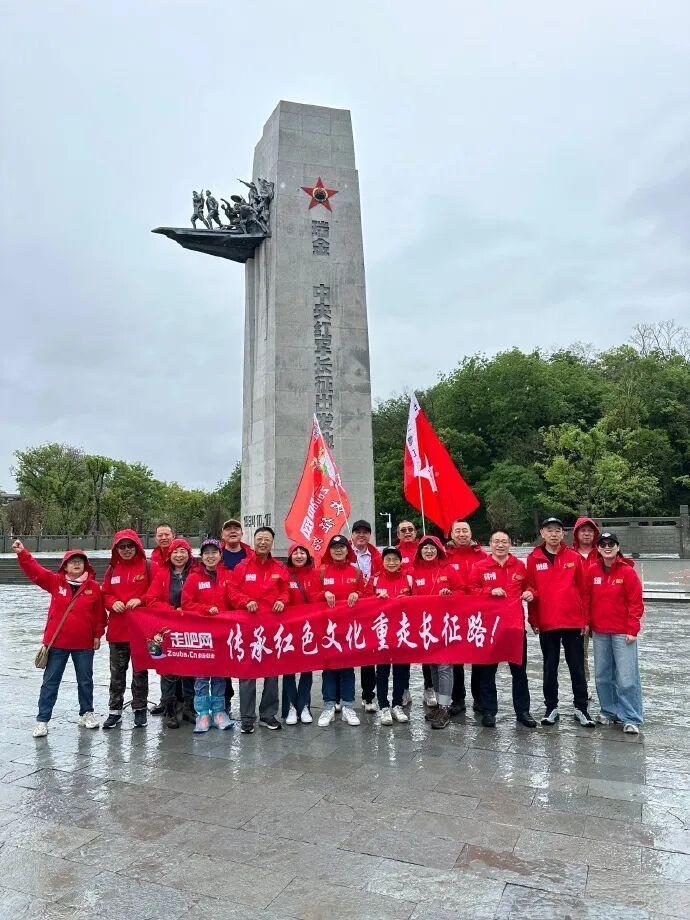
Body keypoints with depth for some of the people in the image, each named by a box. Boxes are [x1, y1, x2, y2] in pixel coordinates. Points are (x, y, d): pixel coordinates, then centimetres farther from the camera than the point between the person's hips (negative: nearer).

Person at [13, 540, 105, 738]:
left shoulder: (94, 587, -5)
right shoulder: (55, 581, -3)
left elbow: (99, 614, 0)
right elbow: (34, 570, -10)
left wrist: (97, 635, 1)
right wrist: (22, 553, -23)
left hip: (84, 644, 0)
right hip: (57, 642, 0)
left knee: (85, 681, 13)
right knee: (50, 681, 7)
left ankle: (86, 713, 31)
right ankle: (42, 720, 17)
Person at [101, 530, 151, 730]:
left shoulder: (146, 567, -4)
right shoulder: (112, 569, 7)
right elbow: (105, 594, 10)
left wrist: (140, 600, -19)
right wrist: (113, 603, -10)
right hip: (117, 628, 3)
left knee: (140, 670, 8)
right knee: (117, 671, 12)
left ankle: (140, 709, 20)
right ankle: (114, 710, 23)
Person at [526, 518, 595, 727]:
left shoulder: (574, 557, 0)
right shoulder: (534, 559, 0)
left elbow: (582, 589, 2)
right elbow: (530, 589, 2)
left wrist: (584, 619, 2)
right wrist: (533, 620, 0)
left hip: (573, 622, 0)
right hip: (546, 623, 0)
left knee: (577, 667, 9)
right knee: (550, 667, 11)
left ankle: (580, 708, 23)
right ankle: (551, 708, 23)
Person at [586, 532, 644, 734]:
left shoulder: (628, 571, -6)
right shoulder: (593, 571, 4)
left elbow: (636, 603, -6)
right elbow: (587, 598, 10)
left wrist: (633, 630, -9)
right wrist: (586, 623, 8)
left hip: (623, 633, -4)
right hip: (599, 632, 4)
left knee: (627, 677, -3)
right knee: (602, 675, 12)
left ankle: (631, 719, 8)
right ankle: (609, 711, 26)